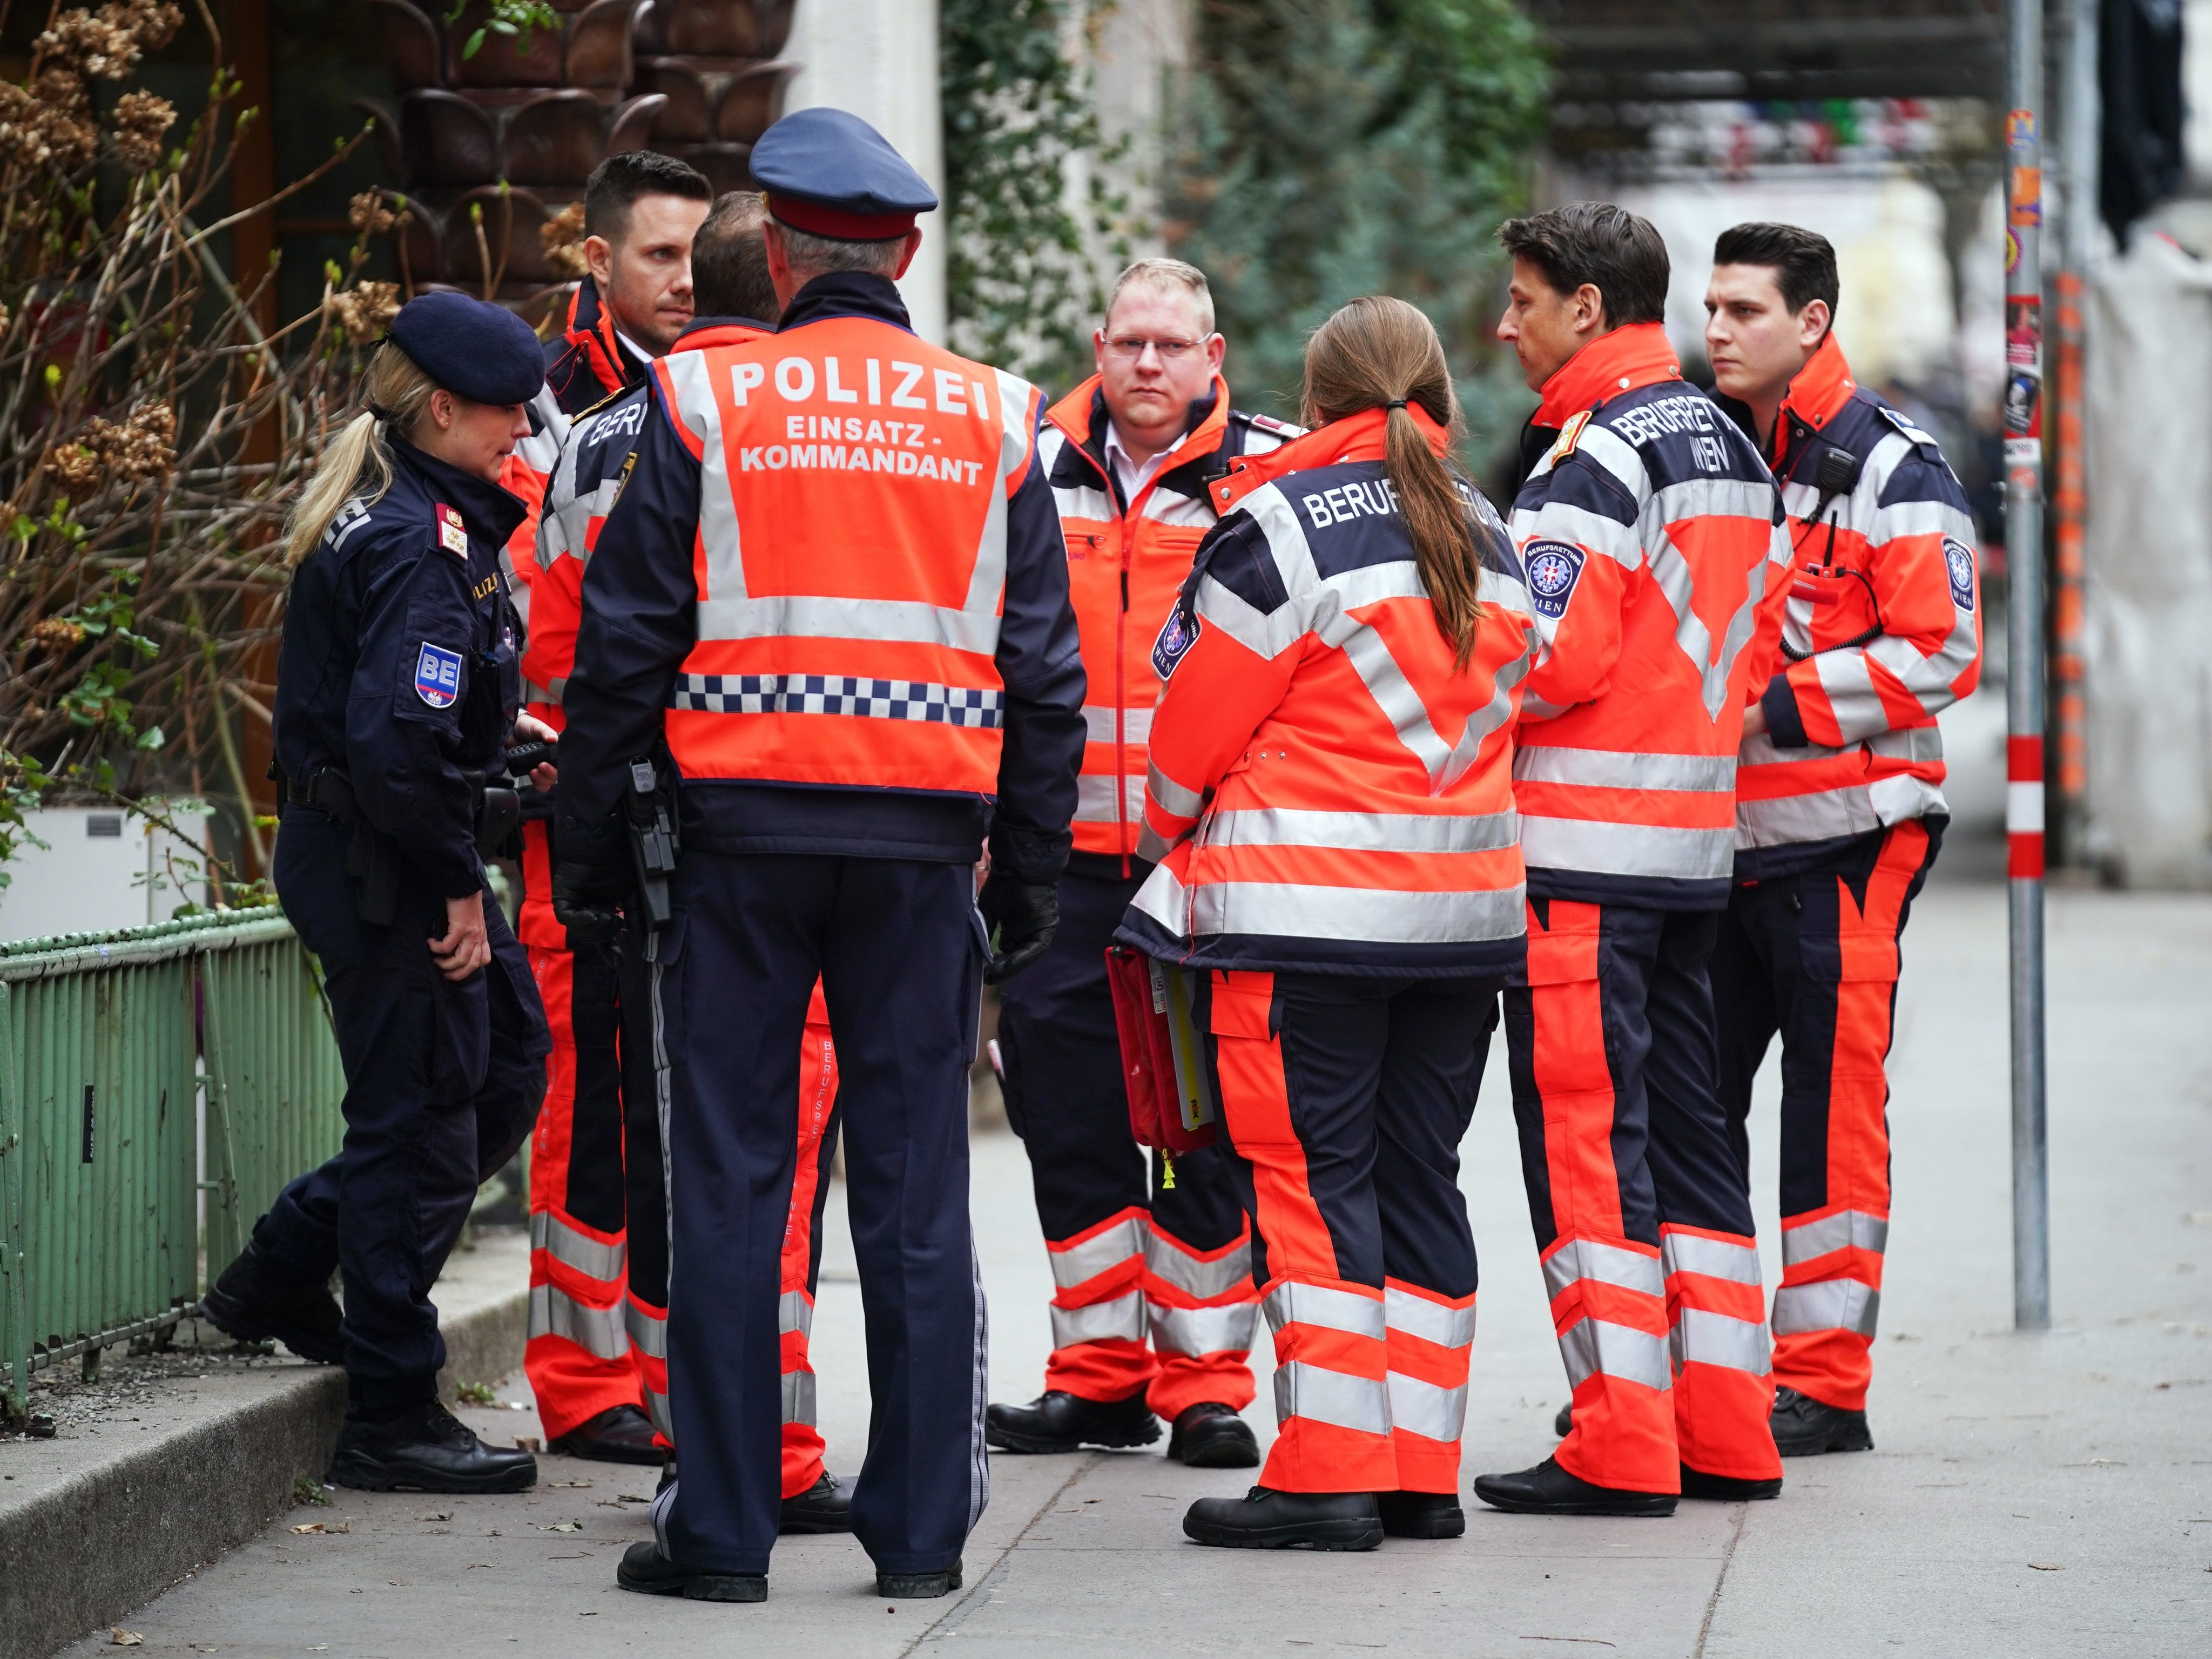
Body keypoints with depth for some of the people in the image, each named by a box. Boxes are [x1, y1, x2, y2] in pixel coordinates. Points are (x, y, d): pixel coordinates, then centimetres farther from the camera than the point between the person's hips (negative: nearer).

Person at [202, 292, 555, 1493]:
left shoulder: (372, 514, 11)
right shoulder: (423, 545, -21)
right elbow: (400, 741, -28)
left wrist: (494, 726, 13)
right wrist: (458, 887, -19)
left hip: (346, 846, 10)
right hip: (381, 867, -10)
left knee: (509, 1059, 18)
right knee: (421, 1121, -2)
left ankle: (284, 1272, 24)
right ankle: (392, 1419, 7)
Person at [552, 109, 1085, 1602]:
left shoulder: (705, 403, -1)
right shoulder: (993, 422, 7)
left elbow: (624, 650, -2)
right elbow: (1048, 676, 8)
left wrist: (592, 856, 5)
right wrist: (1031, 877, 13)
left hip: (744, 827, -2)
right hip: (925, 841, 2)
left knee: (730, 1183, 2)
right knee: (916, 1186, 6)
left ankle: (724, 1527, 3)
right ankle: (921, 1527, 7)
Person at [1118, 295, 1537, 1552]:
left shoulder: (1283, 523, -8)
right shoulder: (1487, 537, 13)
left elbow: (1196, 717, -3)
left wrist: (1170, 832, 15)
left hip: (1307, 912, -7)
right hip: (1465, 904, 7)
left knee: (1309, 1175, -4)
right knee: (1419, 1177, 11)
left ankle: (1331, 1472, -8)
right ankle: (1423, 1469, 12)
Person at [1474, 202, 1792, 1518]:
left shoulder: (1595, 460, -15)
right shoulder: (1729, 448, 14)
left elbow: (1549, 659, -20)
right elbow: (1764, 633, 18)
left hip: (1586, 840, -9)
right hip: (1697, 830, 9)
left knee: (1584, 1129, -5)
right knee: (1685, 1122, 13)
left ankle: (1622, 1447, -5)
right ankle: (1726, 1432, 15)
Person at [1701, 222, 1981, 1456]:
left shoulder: (1891, 468, -7)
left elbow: (1942, 652, -13)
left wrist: (1781, 707, -17)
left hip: (1845, 840, -6)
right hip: (1715, 834, 6)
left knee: (1832, 1110, -3)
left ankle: (1825, 1386, 2)